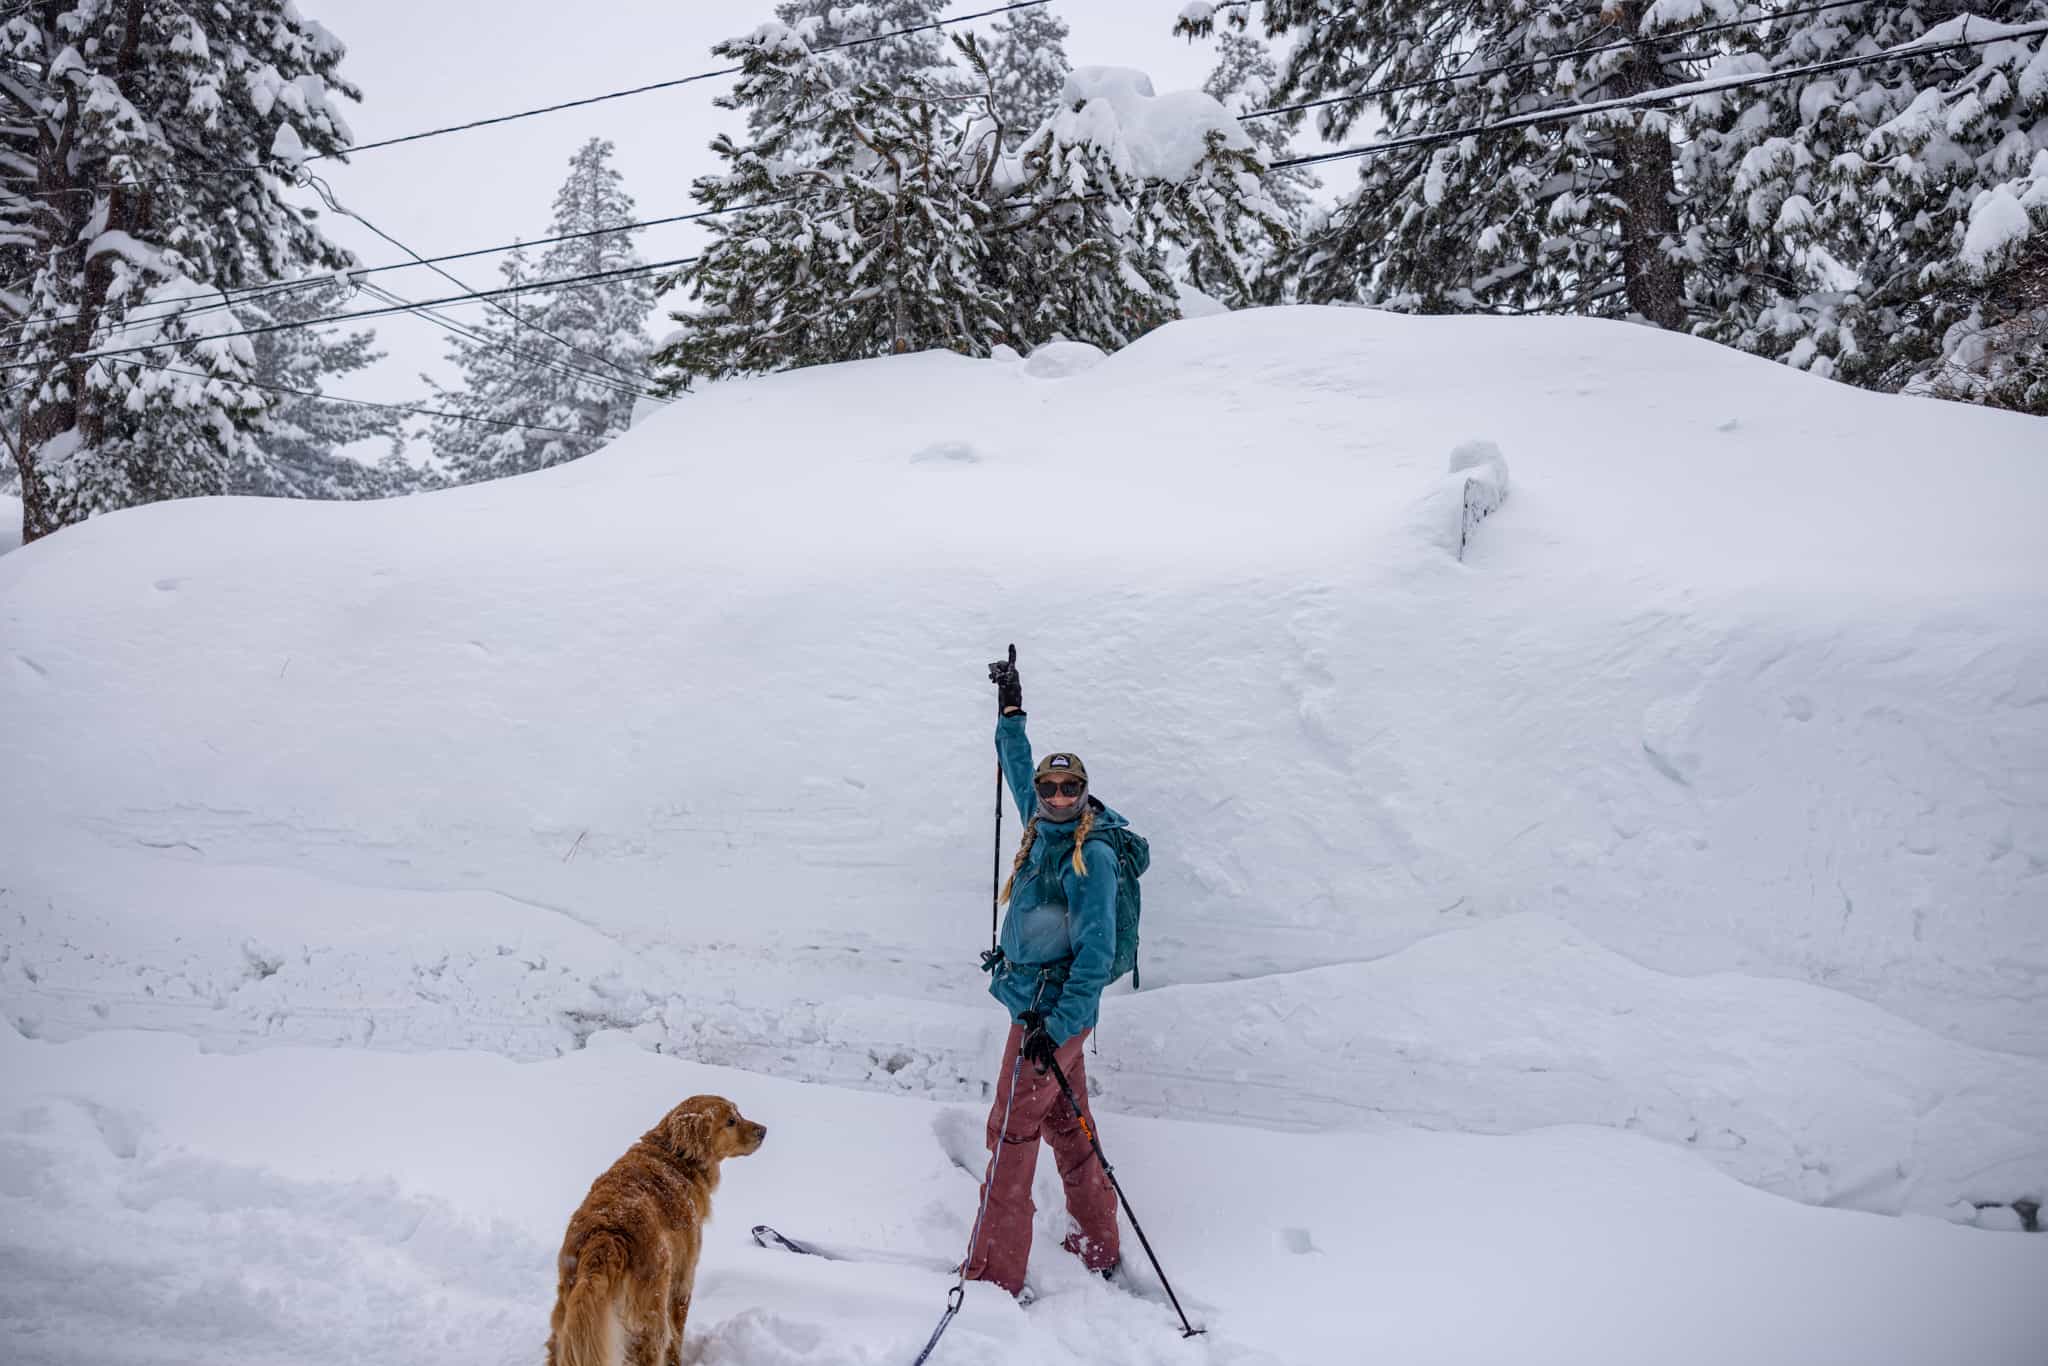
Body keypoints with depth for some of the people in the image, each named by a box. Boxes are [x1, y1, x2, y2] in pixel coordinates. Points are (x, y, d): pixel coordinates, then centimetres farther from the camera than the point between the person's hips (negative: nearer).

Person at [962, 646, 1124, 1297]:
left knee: (1011, 1130, -5)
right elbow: (1020, 773, 25)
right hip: (1041, 1008, 9)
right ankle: (1098, 1249, 29)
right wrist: (1011, 711, 31)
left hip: (1052, 1010, -9)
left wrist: (1056, 1027, -26)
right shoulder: (1044, 829, 6)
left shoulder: (1091, 857, -17)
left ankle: (994, 1273, 1)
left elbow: (1096, 952, -22)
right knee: (1067, 1126, 16)